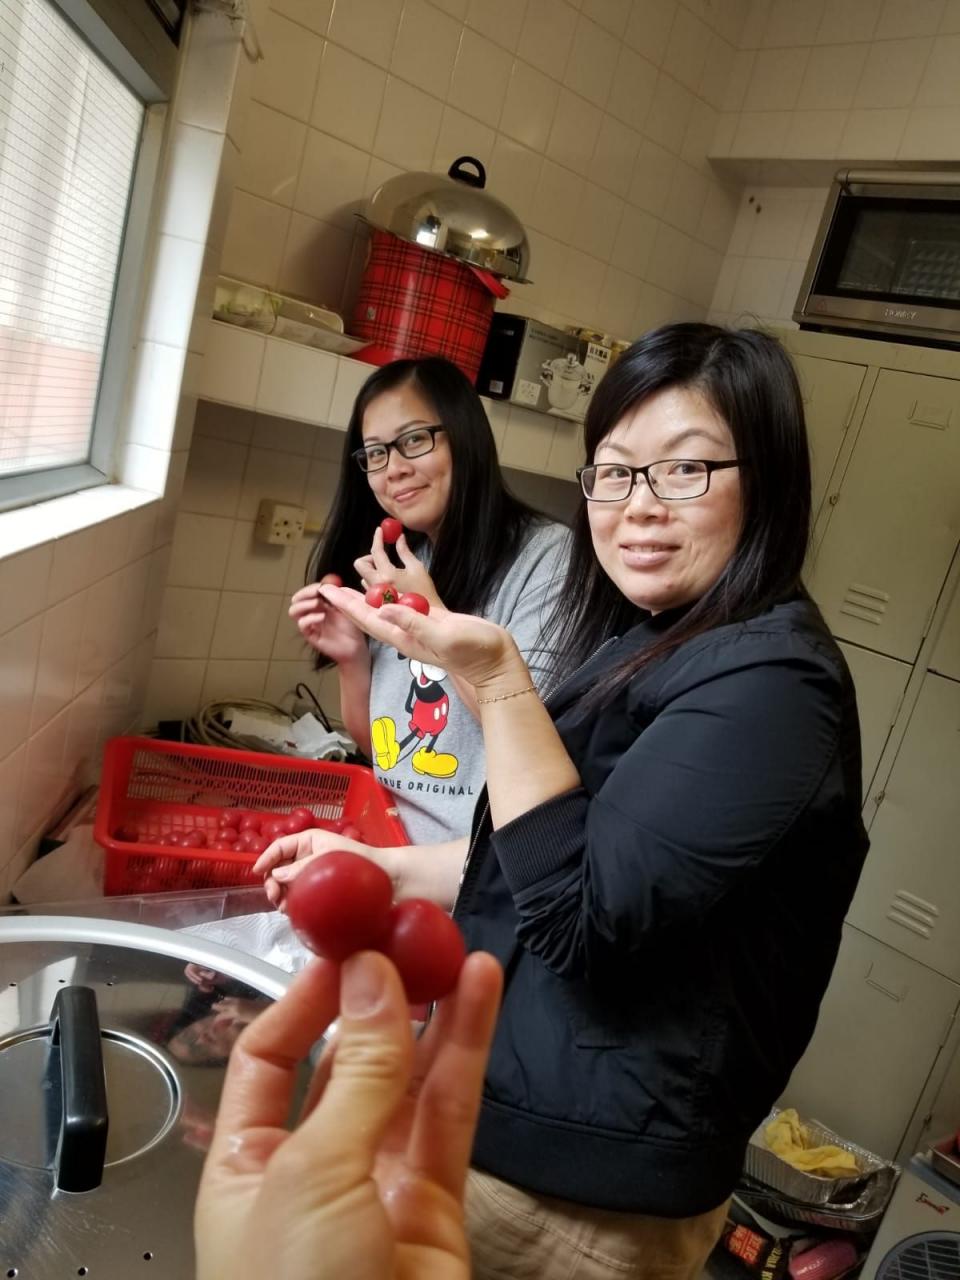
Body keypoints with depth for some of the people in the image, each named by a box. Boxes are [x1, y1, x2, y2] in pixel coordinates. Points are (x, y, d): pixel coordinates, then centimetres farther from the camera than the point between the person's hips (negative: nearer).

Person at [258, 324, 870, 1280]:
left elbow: (585, 921, -27)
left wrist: (497, 681, -32)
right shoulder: (660, 648, 5)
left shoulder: (767, 686, -24)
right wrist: (383, 867, 6)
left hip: (576, 1182, -8)